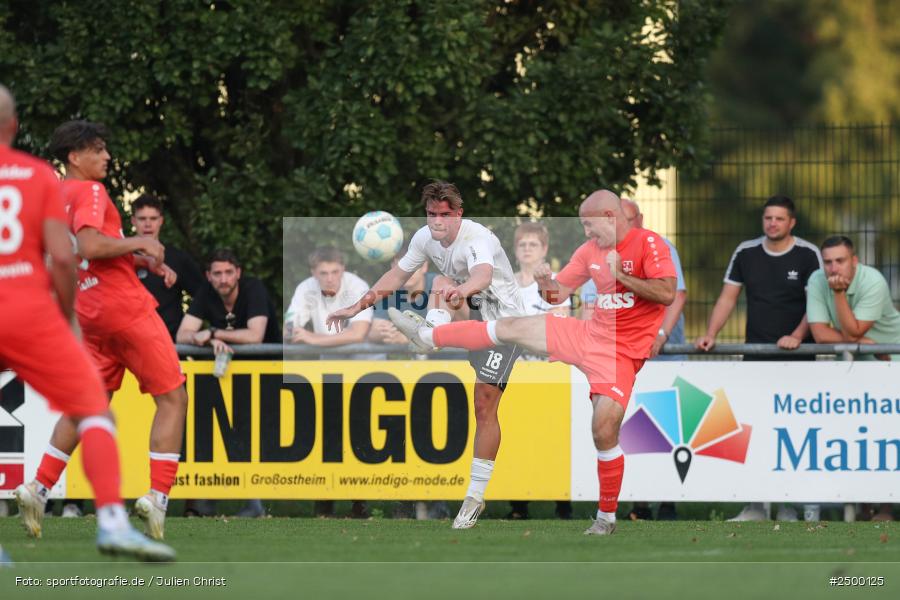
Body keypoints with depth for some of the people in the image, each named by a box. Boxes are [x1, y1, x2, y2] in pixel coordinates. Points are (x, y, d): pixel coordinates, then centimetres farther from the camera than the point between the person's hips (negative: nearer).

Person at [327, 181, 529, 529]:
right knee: (441, 282, -23)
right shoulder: (425, 238, -6)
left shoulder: (478, 238, -28)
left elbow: (483, 275, -50)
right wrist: (357, 308, 7)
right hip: (469, 316, 6)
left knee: (485, 406, -12)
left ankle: (476, 495, -6)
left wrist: (463, 289, -72)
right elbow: (397, 275, 9)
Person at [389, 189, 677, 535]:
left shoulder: (648, 244, -14)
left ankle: (607, 517, -2)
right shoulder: (590, 250, 6)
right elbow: (558, 294, 13)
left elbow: (667, 293, -25)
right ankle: (427, 336, 27)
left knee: (605, 429, -19)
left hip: (621, 352, -6)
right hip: (589, 335, 7)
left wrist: (621, 275, -28)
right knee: (511, 328, 9)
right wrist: (546, 283, -10)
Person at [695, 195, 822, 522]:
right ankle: (754, 506, 3)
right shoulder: (746, 253, 8)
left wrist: (797, 336, -20)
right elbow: (727, 298, 9)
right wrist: (710, 335, -4)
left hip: (795, 358, -3)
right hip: (756, 354, 3)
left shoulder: (808, 255, -2)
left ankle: (790, 508, 1)